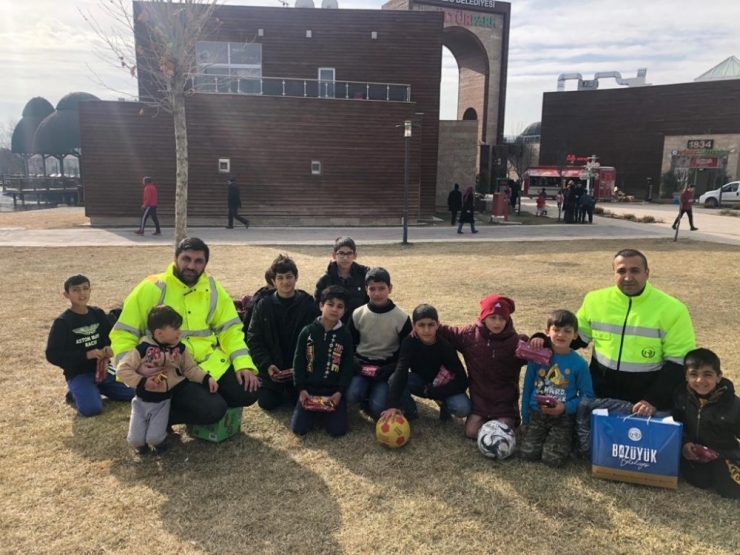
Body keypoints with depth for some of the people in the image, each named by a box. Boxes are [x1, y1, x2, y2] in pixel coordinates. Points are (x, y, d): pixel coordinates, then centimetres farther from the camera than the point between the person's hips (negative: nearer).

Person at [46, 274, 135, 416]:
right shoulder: (62, 322, -12)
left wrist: (108, 347, -10)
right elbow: (53, 355, -15)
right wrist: (87, 355, -23)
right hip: (78, 374, -5)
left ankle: (97, 388, 18)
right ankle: (75, 394, 6)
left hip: (101, 369, 5)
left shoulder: (98, 314, 3)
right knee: (92, 408, -27)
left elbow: (110, 337, 15)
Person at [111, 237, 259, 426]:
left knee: (248, 392, -11)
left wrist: (243, 363, -8)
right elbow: (123, 334, -5)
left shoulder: (213, 288, 6)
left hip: (210, 363, 5)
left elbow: (230, 328, 7)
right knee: (211, 410, -24)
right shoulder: (151, 288, -7)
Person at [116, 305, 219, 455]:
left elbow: (191, 369, 0)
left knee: (154, 439, -10)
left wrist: (207, 378, -15)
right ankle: (141, 444, 30)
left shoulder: (180, 349, -5)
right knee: (135, 440, -4)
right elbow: (122, 369, -13)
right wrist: (142, 382, -21)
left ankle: (160, 440, 24)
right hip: (142, 400, -1)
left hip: (163, 401, 1)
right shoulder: (143, 348, -14)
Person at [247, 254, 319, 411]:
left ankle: (290, 390, 30)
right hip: (271, 367, 1)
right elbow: (253, 339, -4)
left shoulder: (309, 304, -7)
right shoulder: (264, 304, -5)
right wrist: (267, 365, -15)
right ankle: (280, 390, 30)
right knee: (267, 403, -6)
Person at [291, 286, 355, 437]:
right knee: (299, 429, -10)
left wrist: (340, 392, -11)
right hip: (309, 388, 1)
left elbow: (348, 367, -1)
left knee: (338, 430, -14)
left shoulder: (345, 335, -2)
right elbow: (298, 362, 1)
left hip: (334, 391, 0)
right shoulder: (307, 331, -2)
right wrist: (301, 389, -8)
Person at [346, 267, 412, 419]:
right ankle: (368, 391, 9)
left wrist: (392, 368, -17)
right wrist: (353, 362, -10)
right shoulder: (358, 314, -3)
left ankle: (380, 390, 14)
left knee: (378, 409, -21)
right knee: (352, 396, -26)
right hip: (361, 364, 2)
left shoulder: (401, 318, -9)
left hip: (386, 367, -2)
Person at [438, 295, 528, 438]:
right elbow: (446, 332, 5)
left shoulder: (516, 341, -11)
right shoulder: (469, 335, -6)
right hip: (479, 399, 2)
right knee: (471, 432, -9)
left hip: (505, 402, -2)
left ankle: (509, 420, 21)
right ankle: (487, 420, 23)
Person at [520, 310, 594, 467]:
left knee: (553, 458, -16)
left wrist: (566, 407, -19)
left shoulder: (579, 363, -9)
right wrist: (525, 419, 8)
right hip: (536, 415, 2)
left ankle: (568, 439, 15)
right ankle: (545, 436, 17)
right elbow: (527, 388, 4)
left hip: (564, 418, -2)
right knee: (528, 453, -13)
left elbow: (587, 395, -2)